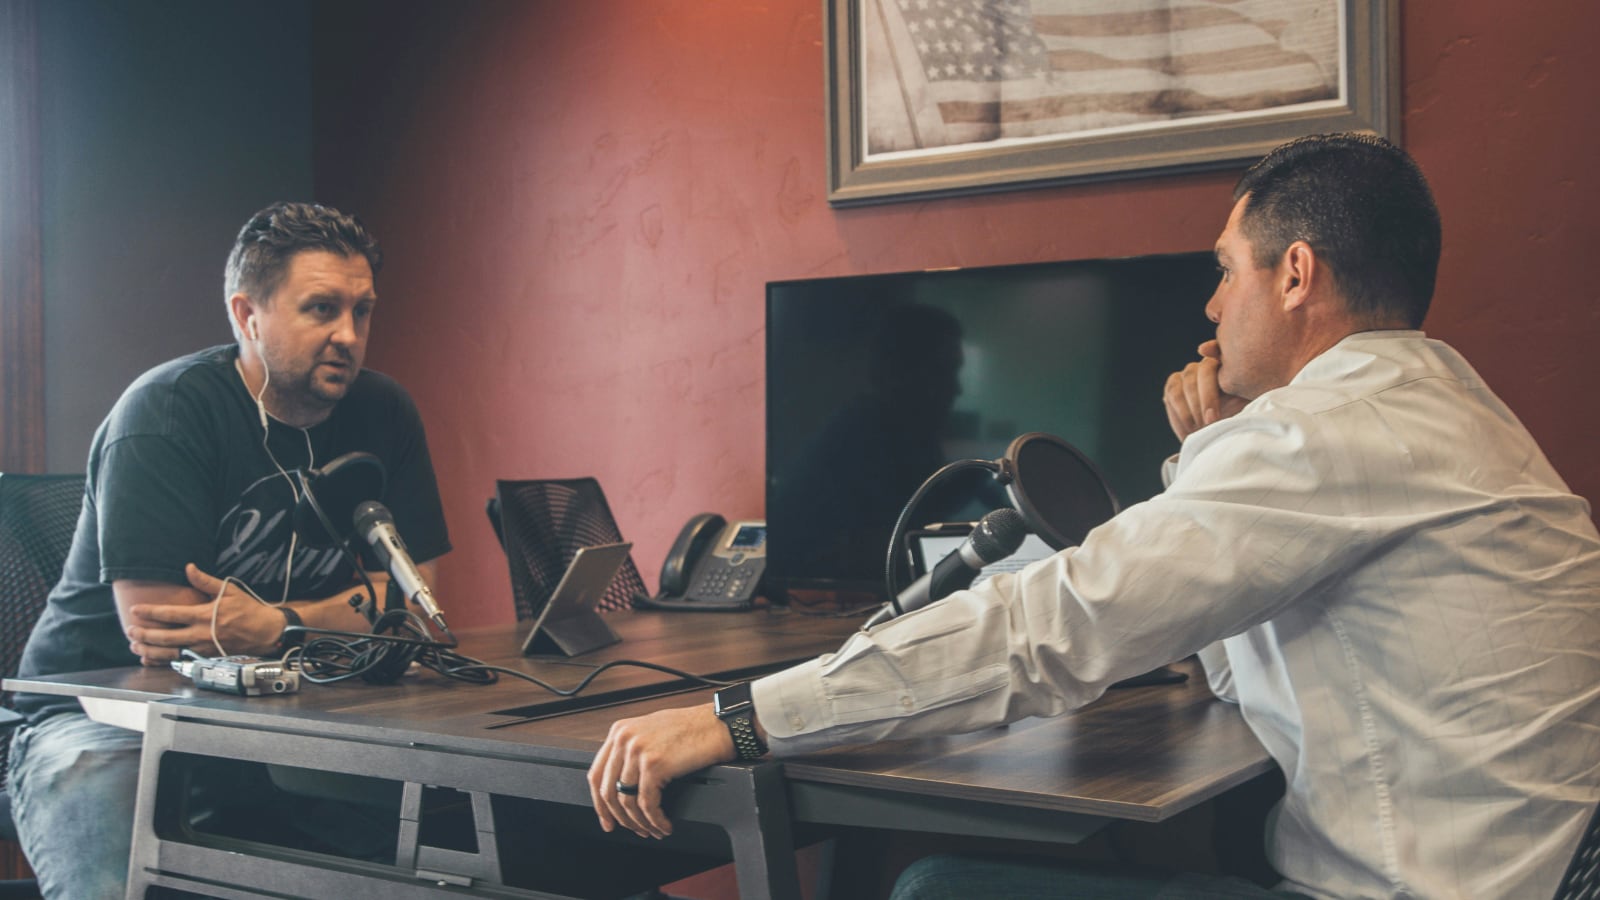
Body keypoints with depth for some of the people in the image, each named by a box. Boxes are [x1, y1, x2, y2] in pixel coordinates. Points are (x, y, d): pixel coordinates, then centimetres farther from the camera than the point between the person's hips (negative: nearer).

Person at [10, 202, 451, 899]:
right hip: (102, 710, -4)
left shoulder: (383, 415, 2)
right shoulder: (164, 414, -14)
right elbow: (155, 634, -21)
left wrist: (274, 626, -22)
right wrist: (344, 615, -15)